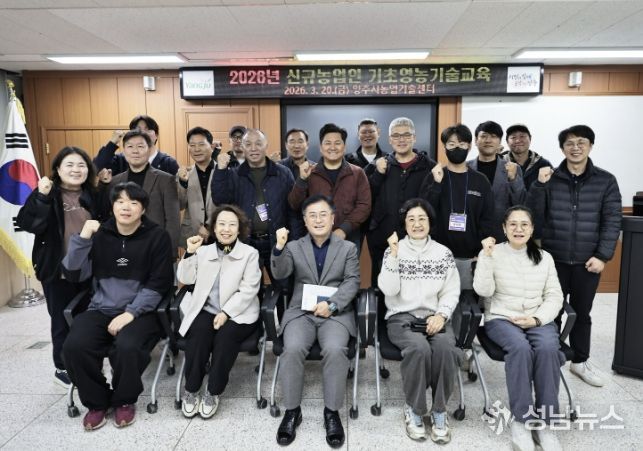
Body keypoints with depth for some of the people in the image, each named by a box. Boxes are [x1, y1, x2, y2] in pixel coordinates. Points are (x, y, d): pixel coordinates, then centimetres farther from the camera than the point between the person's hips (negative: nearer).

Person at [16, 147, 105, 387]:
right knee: (63, 321, 9)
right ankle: (62, 368, 27)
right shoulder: (46, 195, -7)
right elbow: (28, 224, -21)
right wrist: (41, 197, -31)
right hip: (59, 271, -4)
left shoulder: (94, 195, 5)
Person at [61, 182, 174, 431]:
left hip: (140, 311, -3)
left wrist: (130, 313, -15)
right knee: (73, 346, -24)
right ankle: (96, 401, 4)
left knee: (127, 346, -32)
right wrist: (82, 238, -12)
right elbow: (74, 274, 1)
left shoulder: (157, 236, -2)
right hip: (100, 309, 3)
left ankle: (125, 400, 1)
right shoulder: (99, 234, 7)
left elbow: (158, 283, -6)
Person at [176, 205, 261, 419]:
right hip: (205, 310, 3)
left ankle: (213, 393, -15)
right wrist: (190, 253, -6)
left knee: (225, 336, -31)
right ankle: (190, 390, -13)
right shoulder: (204, 251, 15)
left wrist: (226, 313, -16)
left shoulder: (250, 253, 2)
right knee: (199, 333, -28)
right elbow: (185, 279, 6)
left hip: (238, 313, -2)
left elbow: (248, 290, -6)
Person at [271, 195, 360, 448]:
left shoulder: (348, 248, 11)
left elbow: (352, 282, 1)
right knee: (292, 349, -27)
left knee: (335, 350, -30)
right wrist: (279, 248, -20)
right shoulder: (294, 247, 13)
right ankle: (292, 411, -8)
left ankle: (332, 412, -11)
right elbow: (279, 274, -2)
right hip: (301, 312, 1)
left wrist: (331, 305, -15)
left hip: (336, 313, -1)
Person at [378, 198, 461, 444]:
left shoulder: (443, 253, 9)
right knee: (419, 348, -32)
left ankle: (439, 410, -8)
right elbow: (388, 289, -8)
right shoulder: (394, 250, 4)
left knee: (445, 347, -30)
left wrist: (441, 315, -11)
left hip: (434, 317, 2)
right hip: (401, 317, -1)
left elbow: (452, 292, 6)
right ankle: (413, 409, -8)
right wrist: (394, 255, -16)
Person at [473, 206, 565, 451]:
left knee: (548, 348, -29)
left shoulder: (545, 257, 11)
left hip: (539, 320, 3)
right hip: (501, 319, -2)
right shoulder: (491, 253, 1)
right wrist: (487, 256, -17)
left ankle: (545, 421, -17)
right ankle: (522, 419, -18)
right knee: (521, 348, -33)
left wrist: (537, 318, -10)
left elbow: (555, 297, 8)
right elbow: (483, 291, -9)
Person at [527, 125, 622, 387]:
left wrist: (603, 255, -8)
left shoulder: (606, 181, 2)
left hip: (587, 261, 1)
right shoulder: (549, 178, 1)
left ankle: (580, 361, 31)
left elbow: (613, 220, -1)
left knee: (582, 313, 15)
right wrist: (539, 185, -17)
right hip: (553, 260, -1)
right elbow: (533, 214, -4)